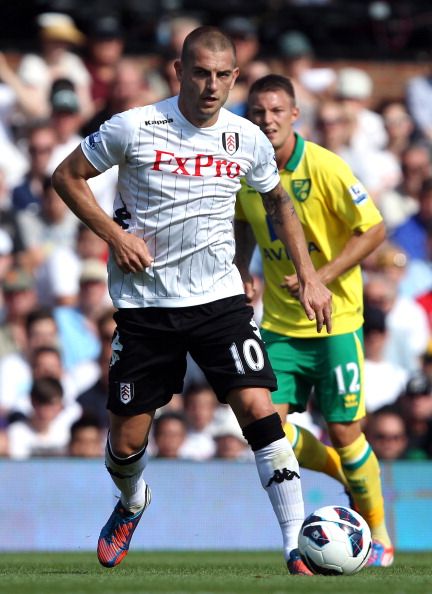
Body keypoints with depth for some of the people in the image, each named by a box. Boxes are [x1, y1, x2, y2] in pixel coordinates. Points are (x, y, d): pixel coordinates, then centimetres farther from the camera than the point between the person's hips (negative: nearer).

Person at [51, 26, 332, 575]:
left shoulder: (247, 140, 1)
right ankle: (131, 504, 41)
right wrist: (115, 236, -10)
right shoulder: (133, 128, -9)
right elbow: (67, 176, 1)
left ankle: (298, 545, -14)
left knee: (258, 410, -16)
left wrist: (309, 278, 11)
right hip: (145, 304, -1)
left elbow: (279, 204, 19)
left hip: (220, 299, 1)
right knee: (126, 440, 5)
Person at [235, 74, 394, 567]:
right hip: (279, 321, 4)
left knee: (343, 431, -2)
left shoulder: (325, 168, -16)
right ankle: (340, 470, 25)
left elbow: (373, 230, -13)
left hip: (335, 319, -4)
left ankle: (378, 534, 19)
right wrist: (241, 272, 5)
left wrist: (323, 277, -21)